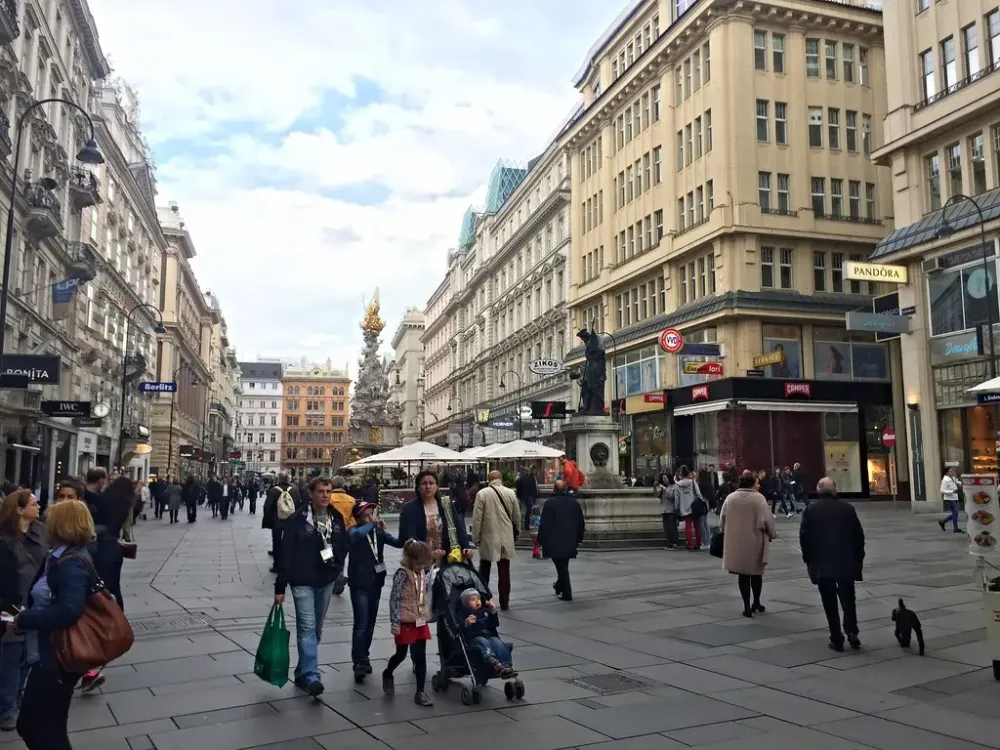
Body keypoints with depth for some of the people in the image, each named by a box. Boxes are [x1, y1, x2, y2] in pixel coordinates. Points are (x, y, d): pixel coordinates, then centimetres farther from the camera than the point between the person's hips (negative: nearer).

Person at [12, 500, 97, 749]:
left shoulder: (72, 564, -22)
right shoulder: (63, 558, 9)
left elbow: (69, 611, -33)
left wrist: (24, 619, -23)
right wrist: (27, 615, -1)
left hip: (56, 660, -9)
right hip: (48, 656, 9)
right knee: (29, 725, 21)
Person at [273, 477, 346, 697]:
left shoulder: (337, 518, 3)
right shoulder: (297, 519, -12)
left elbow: (343, 546, 17)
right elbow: (285, 554, -11)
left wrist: (337, 566, 1)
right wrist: (280, 587, -12)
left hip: (326, 581, 5)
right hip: (302, 582, -5)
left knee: (317, 628, 13)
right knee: (307, 626, -12)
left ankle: (302, 672, 27)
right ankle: (310, 675, -11)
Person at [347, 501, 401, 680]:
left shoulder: (379, 531, 4)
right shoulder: (354, 531, -10)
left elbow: (399, 543, -7)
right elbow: (358, 534, -35)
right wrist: (374, 524, -27)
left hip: (376, 582, 5)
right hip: (360, 584, -5)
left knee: (370, 623, 14)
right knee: (361, 624, -9)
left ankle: (364, 657, 28)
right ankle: (359, 662, -4)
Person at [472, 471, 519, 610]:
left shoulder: (482, 493, -9)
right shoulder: (511, 493, -1)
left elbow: (477, 518, -8)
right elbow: (517, 516, 6)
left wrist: (476, 538, 2)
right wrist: (516, 532, 21)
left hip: (488, 537, -2)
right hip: (506, 538, 2)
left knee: (484, 570, 14)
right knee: (504, 572, 7)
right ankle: (504, 603, 9)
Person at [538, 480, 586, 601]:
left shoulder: (550, 503, -12)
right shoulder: (575, 503, 6)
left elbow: (544, 524, -13)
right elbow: (581, 523, 12)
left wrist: (541, 540, -5)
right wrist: (578, 539, 20)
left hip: (554, 542, -5)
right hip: (570, 542, 5)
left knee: (561, 567, 1)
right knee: (563, 565, 21)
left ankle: (566, 593, -1)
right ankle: (559, 586, 36)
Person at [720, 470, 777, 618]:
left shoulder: (730, 498, -1)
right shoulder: (759, 498, -10)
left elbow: (722, 520, 6)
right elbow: (766, 520, -11)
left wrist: (725, 533, 23)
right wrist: (771, 534, 6)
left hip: (736, 542, 2)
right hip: (755, 541, -2)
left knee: (742, 574, 9)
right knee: (756, 573, 17)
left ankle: (747, 606, 6)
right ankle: (756, 602, 28)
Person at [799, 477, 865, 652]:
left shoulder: (810, 510, -3)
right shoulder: (848, 508, 1)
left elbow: (804, 537, -5)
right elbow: (859, 535, 3)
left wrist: (808, 559, 6)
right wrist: (858, 557, 13)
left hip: (821, 564, -1)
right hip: (846, 562, 2)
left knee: (830, 603, 4)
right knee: (848, 599, 13)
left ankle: (837, 639, 4)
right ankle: (851, 632, 0)